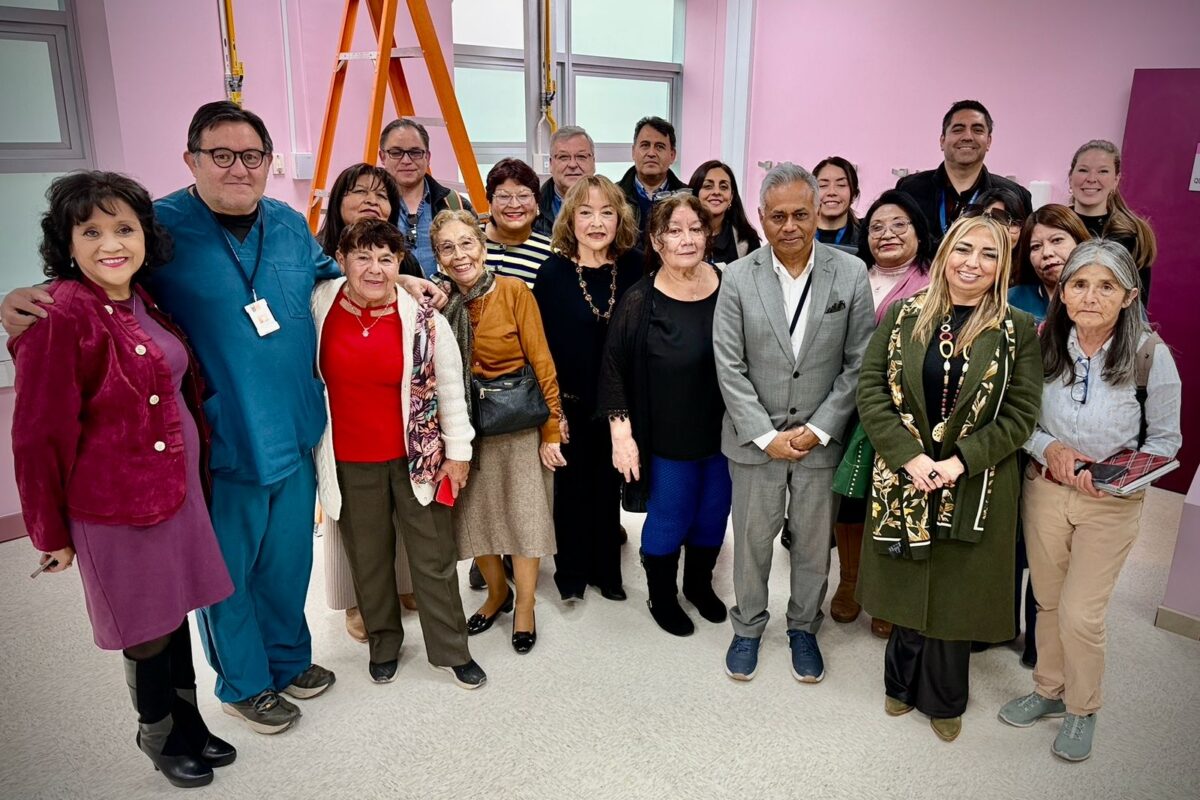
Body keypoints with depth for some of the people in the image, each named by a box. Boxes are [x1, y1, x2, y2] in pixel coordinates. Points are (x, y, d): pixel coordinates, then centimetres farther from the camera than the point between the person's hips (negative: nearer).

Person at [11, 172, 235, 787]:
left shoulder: (144, 303, 3)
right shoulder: (61, 314, -18)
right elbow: (39, 436, -14)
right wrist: (52, 532, -7)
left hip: (180, 490, 6)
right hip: (117, 505, -6)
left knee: (177, 614, 19)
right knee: (149, 632, 11)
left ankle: (189, 723, 40)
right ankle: (161, 736, 36)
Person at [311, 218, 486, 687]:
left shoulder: (424, 318, -11)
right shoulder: (318, 307, -6)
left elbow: (450, 389, -4)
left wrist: (458, 452, -2)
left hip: (417, 456, -1)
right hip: (349, 462, 2)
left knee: (434, 557, 10)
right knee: (368, 558, 17)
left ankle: (450, 649, 28)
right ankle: (383, 643, 39)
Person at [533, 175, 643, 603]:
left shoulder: (635, 268, -4)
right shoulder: (553, 272, -9)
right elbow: (539, 345, -8)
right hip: (570, 403, -2)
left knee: (608, 486, 15)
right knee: (571, 486, 11)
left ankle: (607, 569, 34)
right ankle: (571, 572, 31)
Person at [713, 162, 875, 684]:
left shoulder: (851, 274, -5)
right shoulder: (738, 278, -7)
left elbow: (859, 364, -3)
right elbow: (729, 368, -7)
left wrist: (818, 430, -9)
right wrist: (767, 435, -10)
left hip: (821, 439, 1)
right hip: (755, 438, 0)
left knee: (814, 543, 14)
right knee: (752, 539, 13)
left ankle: (804, 628, 37)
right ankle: (748, 626, 35)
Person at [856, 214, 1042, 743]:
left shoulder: (1018, 331, -4)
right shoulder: (904, 314, -2)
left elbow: (1020, 413, -6)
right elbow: (871, 388, -5)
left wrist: (961, 461, -17)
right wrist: (909, 456, -15)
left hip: (975, 489, -1)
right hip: (903, 478, 1)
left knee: (955, 593, 12)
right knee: (907, 586, 15)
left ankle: (943, 700, 34)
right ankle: (903, 684, 38)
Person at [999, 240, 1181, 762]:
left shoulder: (1151, 355, -15)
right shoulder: (1042, 343, -10)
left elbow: (1164, 439, -4)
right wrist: (1048, 449, -17)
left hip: (1111, 504, -2)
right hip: (1043, 489, 2)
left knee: (1081, 614, 1)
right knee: (1048, 602, 17)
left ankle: (1082, 708, 28)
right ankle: (1048, 690, 40)